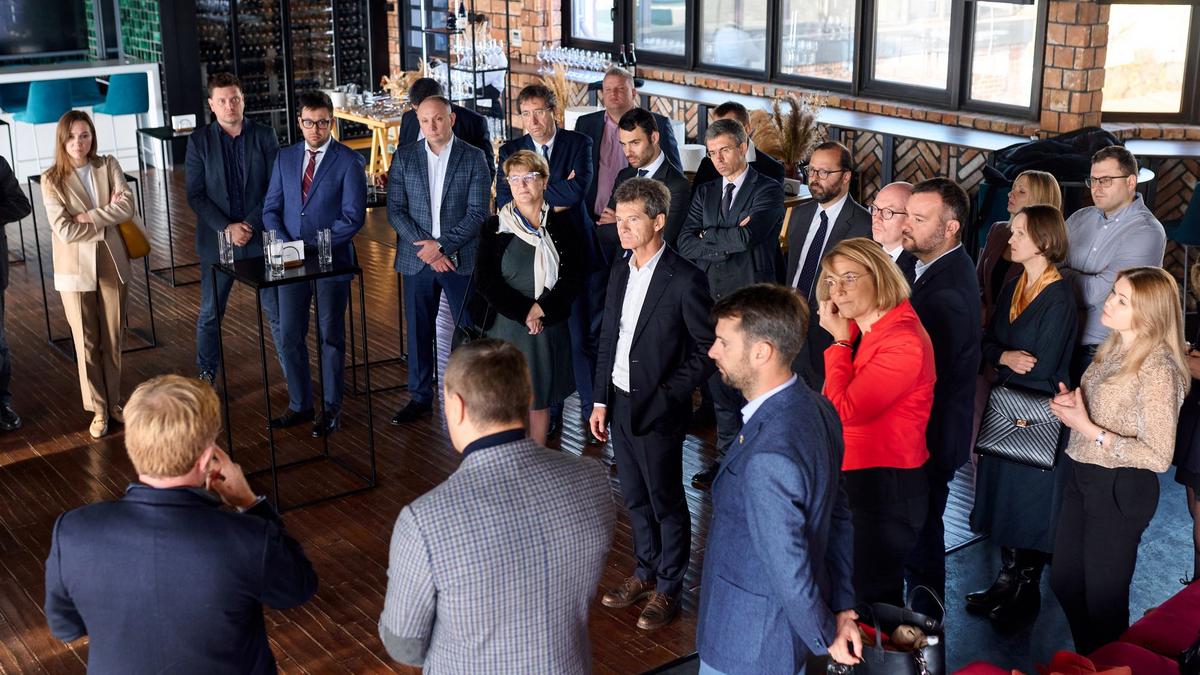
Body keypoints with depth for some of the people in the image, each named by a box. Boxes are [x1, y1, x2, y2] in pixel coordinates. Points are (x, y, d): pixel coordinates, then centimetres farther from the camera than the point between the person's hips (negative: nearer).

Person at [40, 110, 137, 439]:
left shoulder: (108, 165, 0)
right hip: (76, 269, -2)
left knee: (112, 338, 11)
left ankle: (113, 402, 26)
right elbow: (65, 230, -15)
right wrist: (109, 217, -12)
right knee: (86, 342, 6)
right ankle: (98, 410, 17)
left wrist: (89, 217, -18)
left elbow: (127, 206, -12)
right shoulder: (52, 181, -7)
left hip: (111, 263, 2)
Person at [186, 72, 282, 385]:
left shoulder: (264, 135, 1)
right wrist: (227, 228, -14)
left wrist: (252, 225, -11)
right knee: (210, 313, 9)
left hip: (261, 236, 0)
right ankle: (206, 376, 23)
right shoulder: (199, 141, 0)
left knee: (277, 309, 5)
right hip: (217, 239, 0)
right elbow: (195, 195, -3)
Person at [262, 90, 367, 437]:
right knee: (288, 336, 8)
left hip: (331, 261, -4)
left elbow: (353, 217, -12)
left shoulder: (349, 161, -6)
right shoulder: (285, 158, 9)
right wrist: (284, 244, -9)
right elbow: (271, 209, 9)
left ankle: (331, 408, 19)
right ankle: (300, 404, 23)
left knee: (331, 337, 6)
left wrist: (314, 247, -17)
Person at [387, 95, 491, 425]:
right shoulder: (403, 157, 5)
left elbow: (477, 212, -7)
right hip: (417, 259, 2)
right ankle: (420, 398, 21)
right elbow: (396, 210, 0)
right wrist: (424, 247, -12)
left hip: (461, 259, -2)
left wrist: (441, 244, -15)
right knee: (418, 332, 9)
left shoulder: (473, 158, -1)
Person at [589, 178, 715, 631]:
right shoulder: (620, 274, 6)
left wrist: (666, 396, -16)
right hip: (619, 404, 7)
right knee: (636, 499, 20)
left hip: (658, 411, -7)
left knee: (667, 503, 8)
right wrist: (601, 400, 10)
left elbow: (706, 351, -13)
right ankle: (646, 571, 37)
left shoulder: (684, 280, -16)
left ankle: (668, 589, 23)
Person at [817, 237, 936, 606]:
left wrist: (841, 342, -16)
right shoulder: (858, 329, 6)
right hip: (851, 477, 9)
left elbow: (842, 411, -23)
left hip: (884, 488, -9)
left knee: (872, 601, 5)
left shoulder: (904, 343, -23)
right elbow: (834, 403, 10)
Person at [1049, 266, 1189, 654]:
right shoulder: (1113, 347, 3)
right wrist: (1071, 404, -5)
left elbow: (1158, 457, -24)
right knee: (1063, 582, 21)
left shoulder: (1158, 368, -23)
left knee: (1103, 596, 10)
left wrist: (1088, 429, -25)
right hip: (1081, 477, 8)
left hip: (1119, 490, -8)